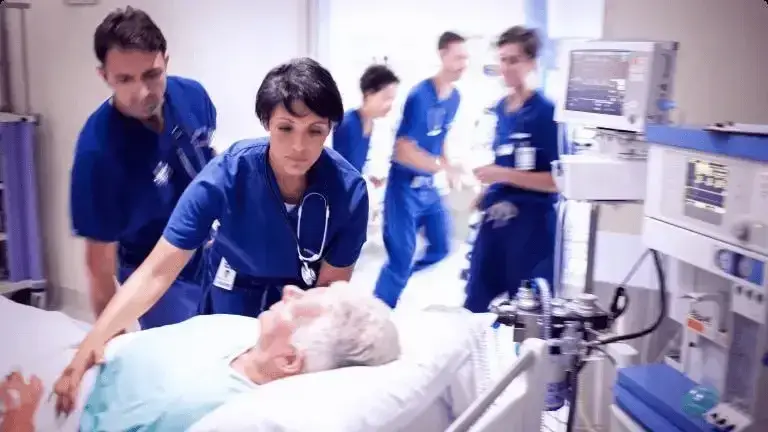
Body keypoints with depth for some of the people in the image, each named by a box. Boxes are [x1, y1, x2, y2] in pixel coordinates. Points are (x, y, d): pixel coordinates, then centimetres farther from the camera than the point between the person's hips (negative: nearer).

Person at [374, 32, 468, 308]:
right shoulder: (420, 96, -21)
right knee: (402, 256, -2)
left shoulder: (455, 97, 2)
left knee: (441, 248, 15)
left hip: (429, 186, 8)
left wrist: (445, 168, 6)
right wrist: (445, 167, -27)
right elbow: (403, 152, -23)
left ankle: (398, 277, 37)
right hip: (405, 187, -8)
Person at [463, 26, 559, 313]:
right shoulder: (501, 108, 8)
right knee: (476, 303, 13)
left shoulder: (547, 113, -12)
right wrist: (487, 190, 11)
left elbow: (558, 180, -17)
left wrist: (504, 175, -20)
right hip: (495, 218, 7)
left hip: (531, 222, -6)